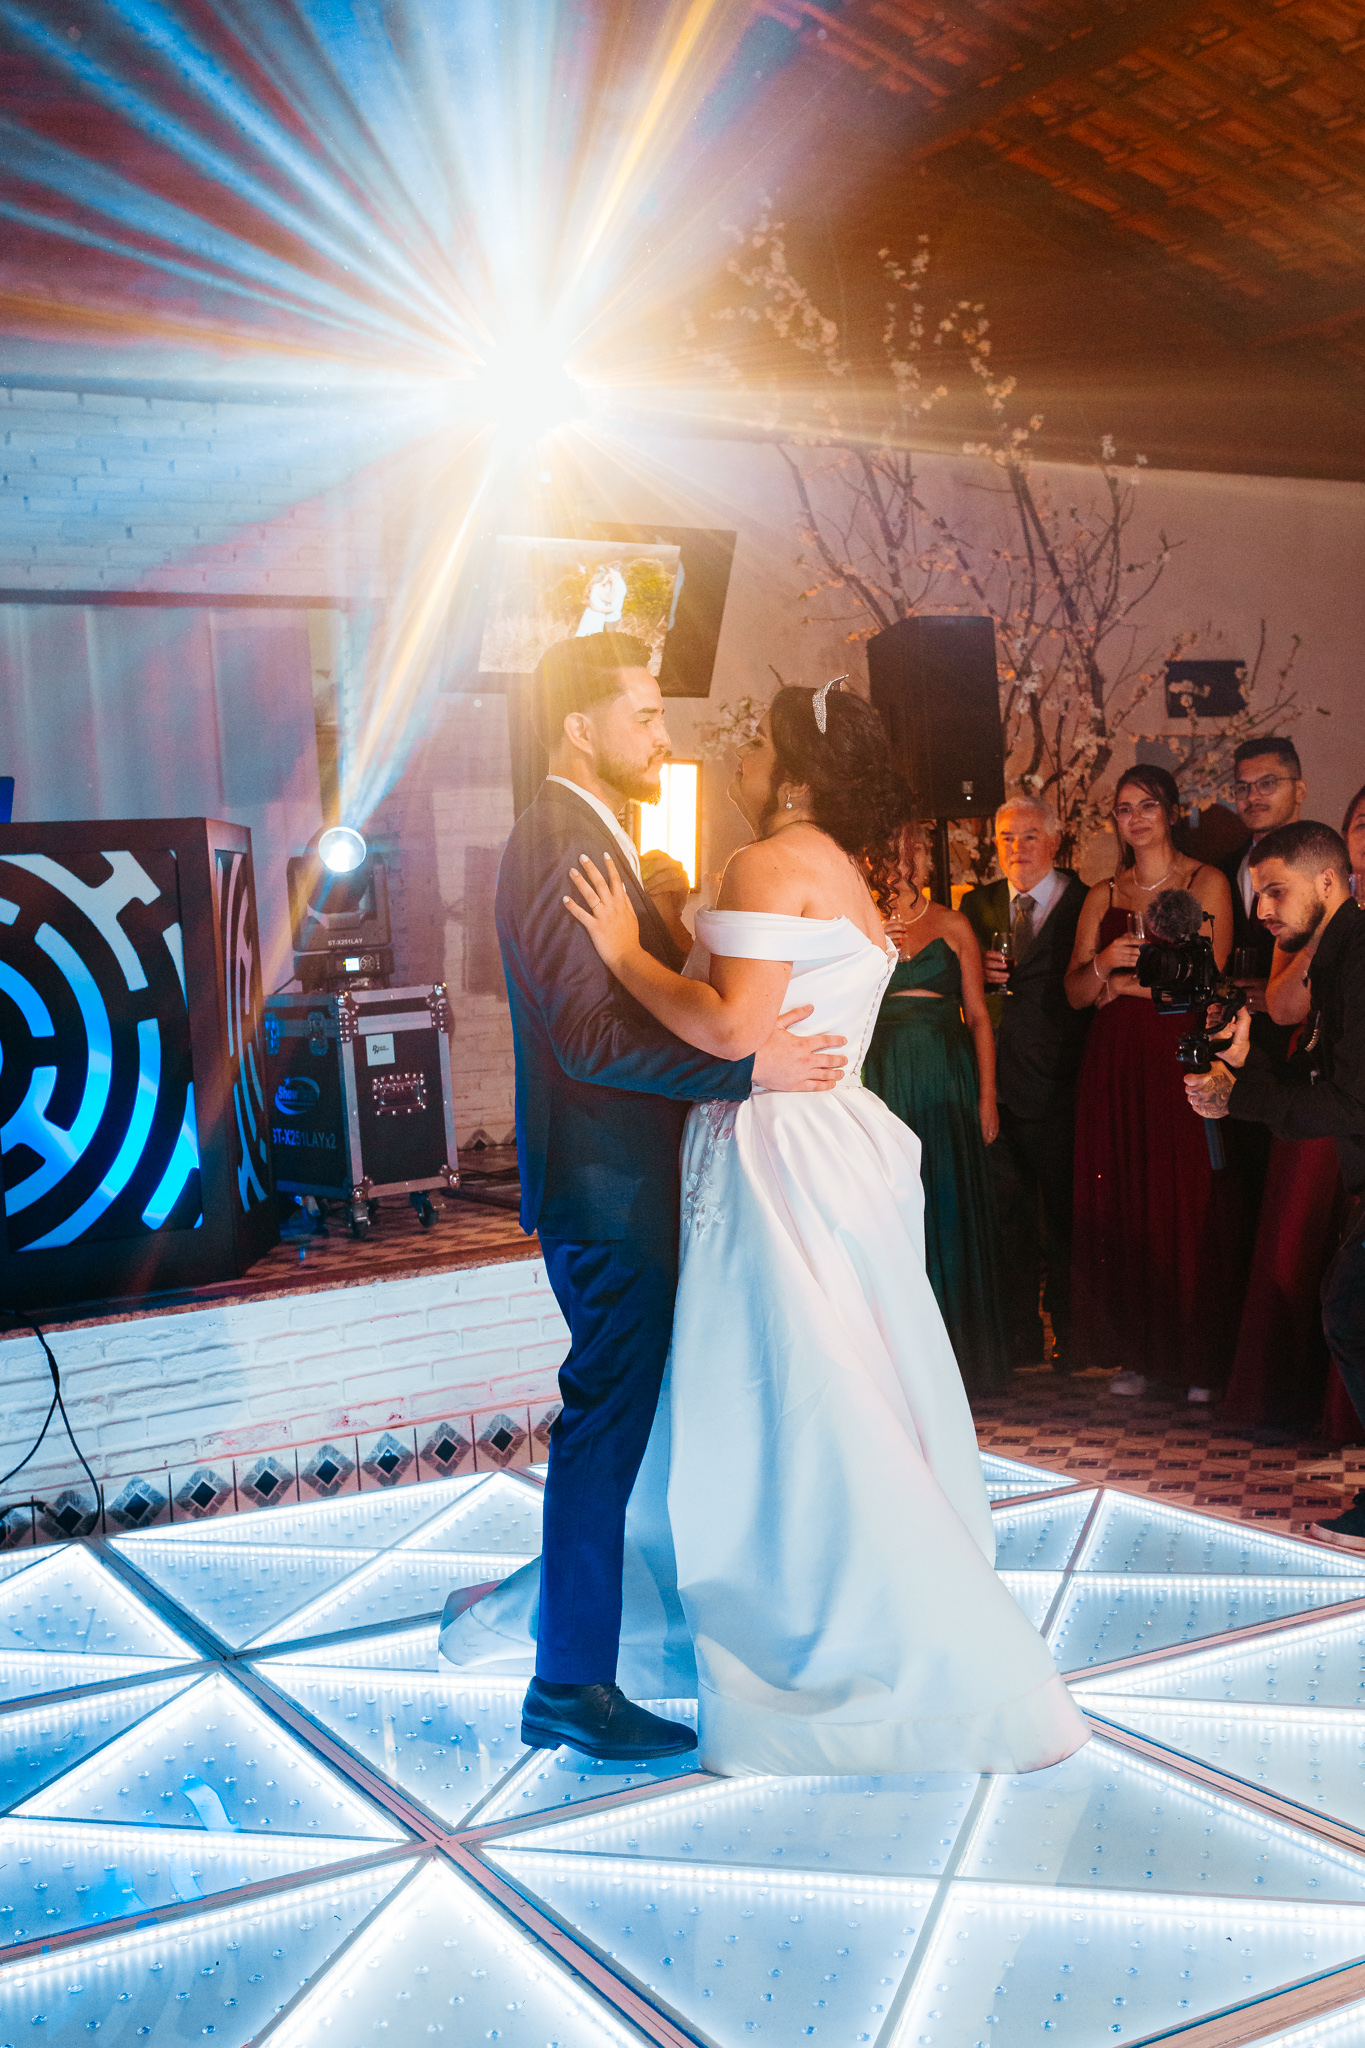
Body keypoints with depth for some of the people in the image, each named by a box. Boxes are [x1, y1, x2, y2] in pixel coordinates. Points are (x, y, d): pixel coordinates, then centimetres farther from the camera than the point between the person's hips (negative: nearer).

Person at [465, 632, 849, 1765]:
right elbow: (592, 1036, -26)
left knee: (620, 1413, 20)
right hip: (607, 1190, -10)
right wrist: (749, 1066, -25)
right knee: (608, 1421, -1)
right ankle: (574, 1684, 11)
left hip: (625, 1182, 10)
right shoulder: (556, 843, -18)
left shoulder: (590, 837, 15)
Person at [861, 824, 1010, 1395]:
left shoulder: (952, 925, 8)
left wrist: (986, 1096, -1)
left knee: (949, 1209, 1)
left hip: (945, 1080, 0)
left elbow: (978, 1016, 6)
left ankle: (960, 1355, 10)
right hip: (883, 1079, 0)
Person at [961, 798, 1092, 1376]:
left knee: (1063, 1216, 3)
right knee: (1006, 1216, 10)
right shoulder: (977, 905, 12)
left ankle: (1070, 1336, 16)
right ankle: (1017, 1336, 20)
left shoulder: (1086, 904, -1)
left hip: (1057, 1084, -4)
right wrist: (981, 973, -7)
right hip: (996, 1084, 4)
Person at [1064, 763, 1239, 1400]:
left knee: (1188, 1205, -3)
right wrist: (1104, 962, -13)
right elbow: (1076, 993, 8)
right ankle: (1137, 1352, 13)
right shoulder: (1102, 896, 14)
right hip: (1115, 1065, 4)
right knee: (1121, 1208, 3)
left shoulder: (1207, 884, 2)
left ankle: (1201, 1359, 7)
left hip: (1182, 1056, -4)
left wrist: (1122, 983, -2)